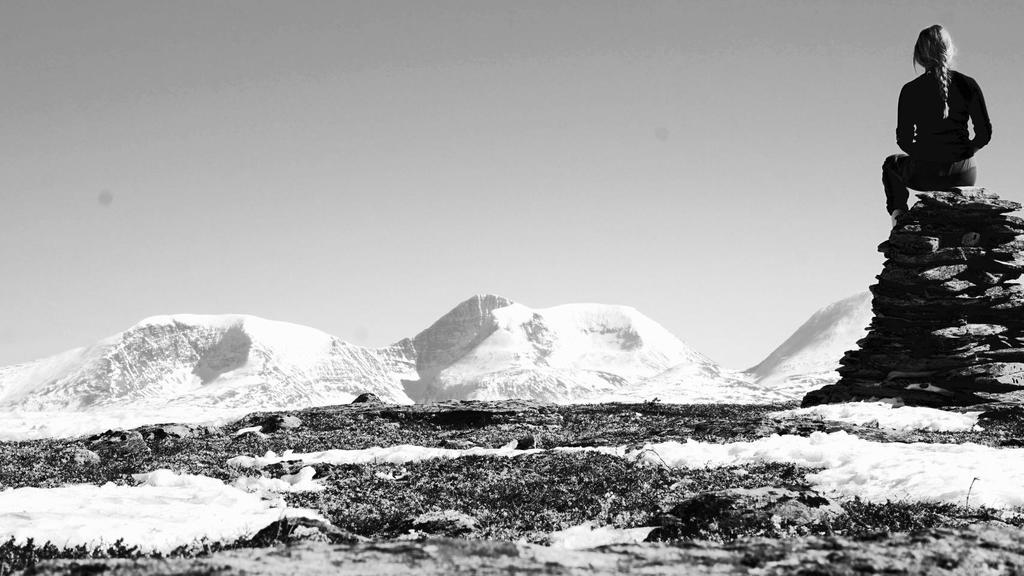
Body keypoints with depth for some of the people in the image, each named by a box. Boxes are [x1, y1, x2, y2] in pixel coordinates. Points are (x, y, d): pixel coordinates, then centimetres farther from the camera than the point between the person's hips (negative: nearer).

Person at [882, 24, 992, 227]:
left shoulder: (910, 90, -8)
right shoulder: (968, 85, -5)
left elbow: (904, 140, -6)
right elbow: (984, 134, -4)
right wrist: (966, 150, 15)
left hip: (923, 174, -1)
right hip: (963, 175, 2)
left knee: (891, 163, 34)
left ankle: (898, 212, 18)